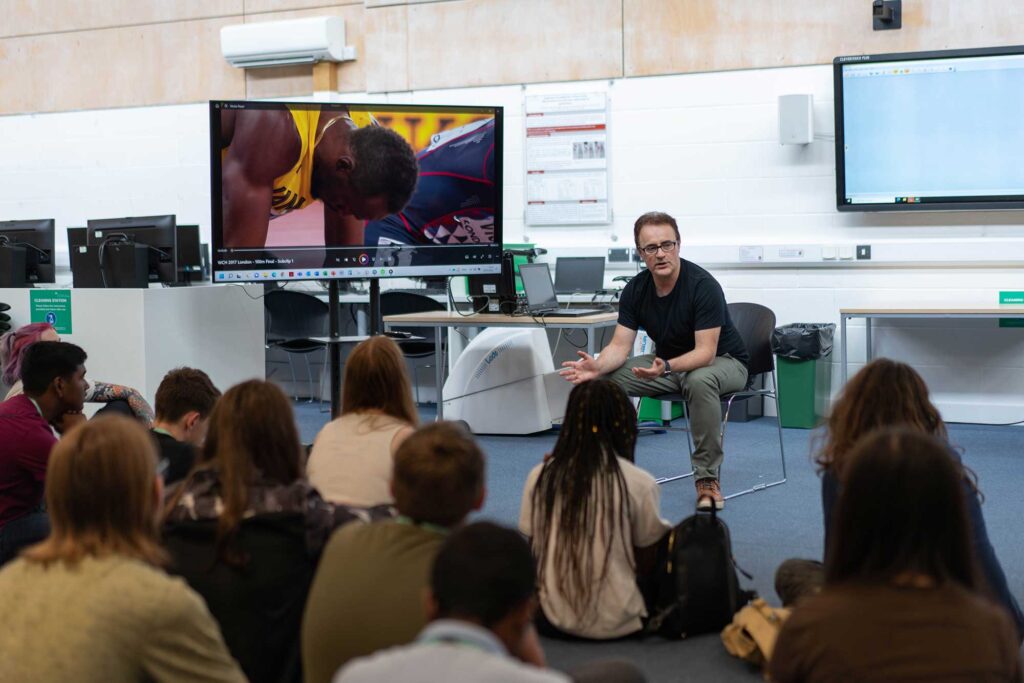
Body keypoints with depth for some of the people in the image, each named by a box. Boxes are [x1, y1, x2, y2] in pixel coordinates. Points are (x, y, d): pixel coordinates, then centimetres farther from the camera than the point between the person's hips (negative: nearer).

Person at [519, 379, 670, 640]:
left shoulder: (540, 477, -4)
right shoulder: (639, 483, -10)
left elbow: (534, 553, 5)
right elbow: (647, 565, 2)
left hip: (557, 620, 1)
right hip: (617, 623, -1)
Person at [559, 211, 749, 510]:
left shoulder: (703, 285, -26)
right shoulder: (635, 289, -9)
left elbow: (705, 352, -30)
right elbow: (620, 346, -10)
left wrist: (665, 368, -48)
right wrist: (597, 366, -32)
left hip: (723, 361, -6)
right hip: (668, 363, 6)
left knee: (700, 381, -40)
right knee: (606, 379, -14)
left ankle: (707, 477, -27)